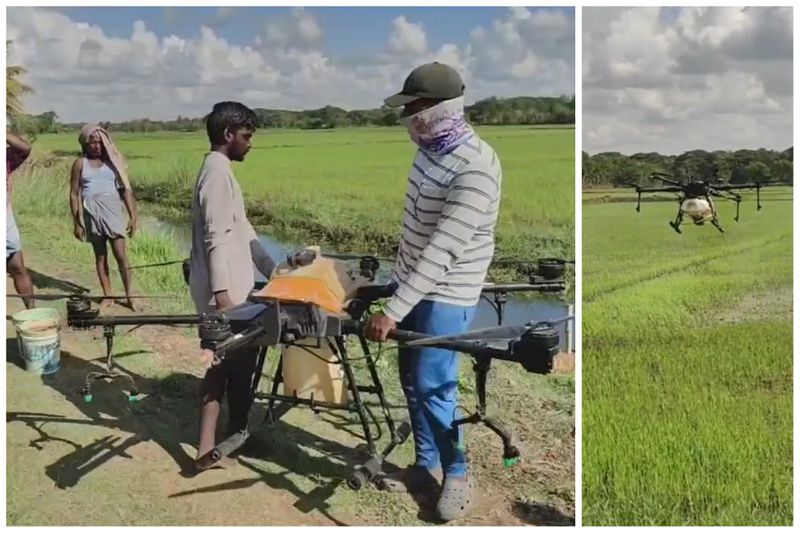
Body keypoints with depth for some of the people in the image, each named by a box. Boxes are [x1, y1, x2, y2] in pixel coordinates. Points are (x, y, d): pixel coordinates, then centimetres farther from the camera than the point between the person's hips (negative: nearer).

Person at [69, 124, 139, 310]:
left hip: (112, 211, -1)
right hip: (91, 213, 1)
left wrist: (133, 216, -1)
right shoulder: (80, 164, 3)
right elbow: (74, 194, 4)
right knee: (100, 256, 9)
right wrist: (76, 223, 0)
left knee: (121, 255, -4)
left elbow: (125, 189, 5)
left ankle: (129, 296, 3)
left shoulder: (113, 161, 5)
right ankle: (108, 296, 16)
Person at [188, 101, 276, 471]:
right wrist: (222, 292, -25)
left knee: (234, 358, 15)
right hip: (225, 290, -10)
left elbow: (242, 230, 19)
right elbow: (216, 238, -22)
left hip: (234, 286, 10)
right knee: (232, 360, 1)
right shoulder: (218, 173, -15)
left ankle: (236, 434, 24)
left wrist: (271, 269, 19)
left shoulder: (220, 171, 17)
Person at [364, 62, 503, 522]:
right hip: (414, 285, 8)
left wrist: (392, 311, -31)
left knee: (433, 387, -2)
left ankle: (458, 474, 21)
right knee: (411, 379, 15)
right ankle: (427, 464, 32)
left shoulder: (476, 167, -26)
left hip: (446, 296, -8)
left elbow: (443, 251, -30)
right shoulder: (431, 148, 3)